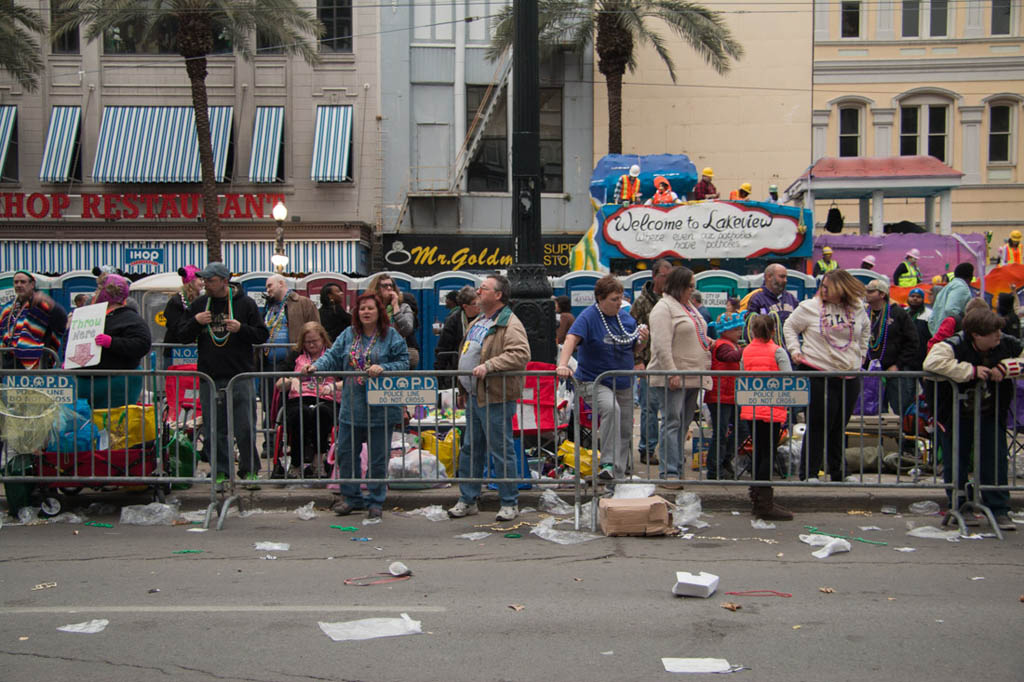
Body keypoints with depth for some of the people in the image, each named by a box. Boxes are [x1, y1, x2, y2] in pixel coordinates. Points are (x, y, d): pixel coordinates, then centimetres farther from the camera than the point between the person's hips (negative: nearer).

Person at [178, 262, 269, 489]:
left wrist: (241, 329, -16)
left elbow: (262, 335, 1)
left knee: (245, 427, 0)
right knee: (214, 430, 6)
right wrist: (195, 323, -8)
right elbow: (183, 337, 12)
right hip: (209, 377, 3)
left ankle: (250, 470, 13)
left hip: (240, 376, -3)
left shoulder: (245, 303, 1)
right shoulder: (199, 304, 10)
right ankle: (221, 472, 16)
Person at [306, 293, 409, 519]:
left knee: (377, 458, 4)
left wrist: (382, 369, -22)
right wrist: (316, 366, -15)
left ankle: (375, 501, 18)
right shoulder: (348, 335, 9)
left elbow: (403, 363, -6)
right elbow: (333, 357, 4)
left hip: (380, 409, -4)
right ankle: (351, 498, 24)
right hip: (351, 407, 4)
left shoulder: (392, 337, -1)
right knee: (345, 453, 8)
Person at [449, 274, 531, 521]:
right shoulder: (477, 322, 17)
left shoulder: (510, 325, -13)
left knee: (501, 451, -2)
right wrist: (464, 388, 23)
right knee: (470, 449, 15)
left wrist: (489, 366, -30)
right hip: (473, 398, 10)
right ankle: (468, 500, 24)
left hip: (495, 399, -10)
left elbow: (520, 354, -28)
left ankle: (509, 503, 9)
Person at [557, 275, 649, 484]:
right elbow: (572, 339, -27)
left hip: (623, 384, 7)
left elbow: (634, 350, 18)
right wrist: (563, 364, -43)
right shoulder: (588, 317, -11)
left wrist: (642, 341, -5)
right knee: (610, 408, -35)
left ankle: (618, 476, 23)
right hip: (594, 382, -7)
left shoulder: (626, 318, 8)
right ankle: (608, 463, -30)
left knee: (625, 431, 9)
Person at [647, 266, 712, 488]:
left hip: (693, 376, 9)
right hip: (674, 378, -9)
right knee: (673, 423, -10)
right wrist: (672, 373, -22)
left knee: (684, 424, 9)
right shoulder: (664, 307, -9)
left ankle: (676, 469, 14)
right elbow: (661, 345, -17)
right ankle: (669, 473, -10)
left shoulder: (690, 307, 20)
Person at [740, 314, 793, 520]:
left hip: (750, 411, 5)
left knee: (759, 453, 14)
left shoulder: (746, 352, 8)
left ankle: (757, 501, 22)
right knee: (768, 454, -2)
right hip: (772, 411, -5)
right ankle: (765, 505, -2)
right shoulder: (778, 352, -5)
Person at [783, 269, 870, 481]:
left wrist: (861, 352, 21)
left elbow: (865, 329, 27)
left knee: (839, 428, 12)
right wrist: (794, 350, -2)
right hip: (818, 375, -4)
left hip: (850, 376, 4)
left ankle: (837, 475, 23)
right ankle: (808, 474, 4)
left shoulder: (857, 309, 7)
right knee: (818, 425, -4)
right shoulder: (810, 307, -4)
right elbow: (790, 326, 8)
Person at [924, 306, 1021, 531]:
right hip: (956, 415, -3)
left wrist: (1007, 367, -21)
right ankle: (958, 509, 18)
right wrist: (971, 371, -34)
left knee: (995, 460, 1)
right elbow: (932, 362, -40)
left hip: (991, 414, 3)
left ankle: (999, 510, 11)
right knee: (956, 461, 4)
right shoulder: (954, 346, -24)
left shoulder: (1007, 345, -10)